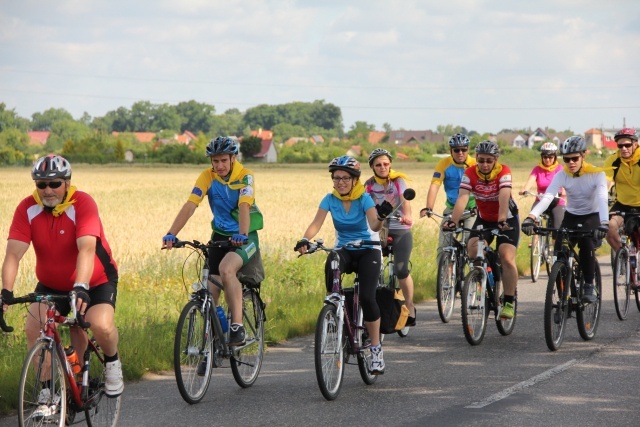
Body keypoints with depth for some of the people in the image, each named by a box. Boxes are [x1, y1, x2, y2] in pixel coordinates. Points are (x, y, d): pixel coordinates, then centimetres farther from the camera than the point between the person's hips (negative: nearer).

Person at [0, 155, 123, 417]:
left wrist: (81, 287, -50)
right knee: (33, 329, -19)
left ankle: (112, 362, 5)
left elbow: (86, 249, -36)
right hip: (51, 284, 4)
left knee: (101, 325, -29)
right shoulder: (28, 209, -14)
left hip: (96, 281, -3)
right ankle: (47, 395, -5)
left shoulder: (82, 204, -23)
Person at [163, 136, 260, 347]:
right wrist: (171, 234, -31)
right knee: (212, 290, -2)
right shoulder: (207, 176, -8)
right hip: (220, 235, 4)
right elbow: (190, 205, -18)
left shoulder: (245, 176, -15)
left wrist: (242, 235, -49)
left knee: (226, 268, -32)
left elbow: (244, 207, -31)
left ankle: (237, 326, -30)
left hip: (244, 237, -4)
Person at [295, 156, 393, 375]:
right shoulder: (330, 200, -6)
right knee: (331, 266, -35)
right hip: (344, 250, 2)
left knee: (367, 297, -21)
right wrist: (305, 240, -38)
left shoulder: (364, 199, -14)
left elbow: (374, 226, -30)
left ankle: (376, 348, -8)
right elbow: (316, 223, -18)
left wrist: (381, 217, -54)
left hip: (367, 250, -2)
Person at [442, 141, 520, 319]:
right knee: (473, 248, -23)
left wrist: (502, 221, -54)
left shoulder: (503, 172, -24)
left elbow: (504, 198, -38)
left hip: (507, 219, -3)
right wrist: (452, 221, -45)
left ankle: (509, 302, -11)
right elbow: (462, 198, -29)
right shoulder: (470, 174, -17)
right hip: (484, 219, 3)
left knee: (507, 257, -19)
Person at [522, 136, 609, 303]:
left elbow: (602, 199, -34)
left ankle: (589, 285, -15)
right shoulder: (562, 175, -14)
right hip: (571, 216, 3)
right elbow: (547, 197, -28)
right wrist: (531, 217, -46)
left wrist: (604, 223, -52)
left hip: (592, 216, -3)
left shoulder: (596, 174, -19)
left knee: (586, 243, -32)